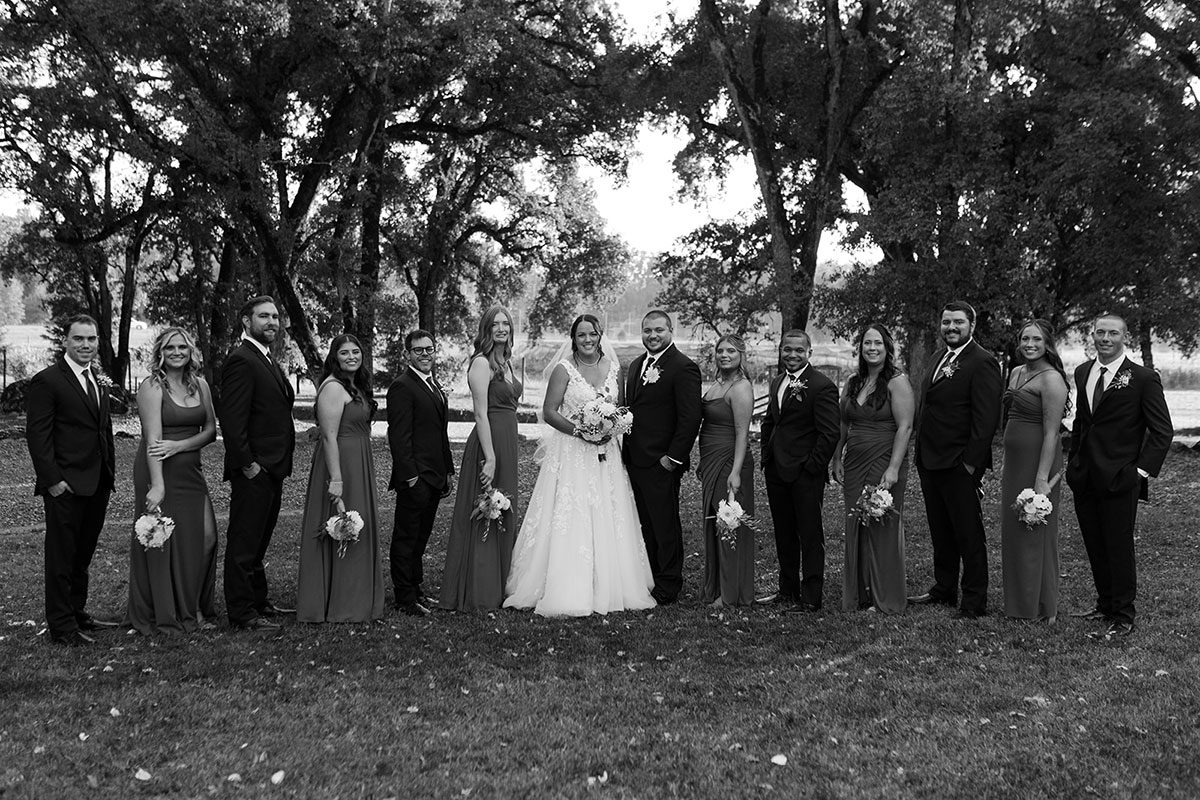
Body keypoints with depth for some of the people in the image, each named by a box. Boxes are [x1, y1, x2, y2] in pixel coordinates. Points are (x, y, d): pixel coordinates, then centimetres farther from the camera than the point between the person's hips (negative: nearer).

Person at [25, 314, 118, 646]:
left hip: (98, 485, 7)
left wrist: (110, 471, 12)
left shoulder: (100, 381, 13)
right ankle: (62, 627, 10)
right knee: (61, 557, 2)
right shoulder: (47, 381, -9)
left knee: (83, 555, 17)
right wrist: (53, 480, -17)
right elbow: (37, 435, -13)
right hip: (65, 487, -7)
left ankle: (77, 613, 29)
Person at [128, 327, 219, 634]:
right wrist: (157, 485, -24)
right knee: (161, 541, 1)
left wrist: (180, 445, -10)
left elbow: (211, 430, 9)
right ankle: (163, 617, 13)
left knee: (204, 538, 1)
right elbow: (153, 438, -17)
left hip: (191, 471, 5)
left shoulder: (200, 384, 9)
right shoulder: (152, 387, -8)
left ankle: (194, 610, 16)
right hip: (158, 471, -5)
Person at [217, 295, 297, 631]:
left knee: (258, 540, 19)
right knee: (243, 543, 0)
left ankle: (257, 600, 31)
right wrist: (247, 464, -21)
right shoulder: (240, 360, -15)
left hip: (272, 470, 10)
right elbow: (231, 418, -21)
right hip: (253, 472, -10)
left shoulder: (268, 361, 17)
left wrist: (280, 464, 15)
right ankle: (242, 612, 7)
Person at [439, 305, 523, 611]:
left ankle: (498, 584, 26)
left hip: (507, 445, 9)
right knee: (483, 519, -2)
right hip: (488, 443, -9)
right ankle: (478, 593, 6)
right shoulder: (481, 362, -13)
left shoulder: (505, 362, 14)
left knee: (502, 517, 15)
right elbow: (481, 414, -18)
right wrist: (490, 458, -22)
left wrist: (512, 451, 18)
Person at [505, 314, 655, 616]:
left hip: (605, 453, 4)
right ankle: (569, 592, 0)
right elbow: (549, 412, -7)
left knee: (607, 521, 5)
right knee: (570, 521, -6)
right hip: (570, 452, -4)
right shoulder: (564, 369, -5)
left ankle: (608, 588, 14)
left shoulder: (613, 368, 8)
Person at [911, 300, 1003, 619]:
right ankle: (944, 589, 29)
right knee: (940, 532, 18)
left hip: (958, 464, -9)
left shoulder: (982, 363, -12)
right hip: (929, 461, 9)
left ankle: (974, 601, 10)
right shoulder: (940, 358, 15)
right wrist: (922, 451, 12)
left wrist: (971, 462, -20)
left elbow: (986, 418, -17)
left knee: (968, 535, 1)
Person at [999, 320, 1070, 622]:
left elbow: (1051, 433, -18)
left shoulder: (1051, 379, -14)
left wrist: (1042, 479, -22)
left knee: (1035, 535, 1)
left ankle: (1043, 610, 14)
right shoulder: (1017, 372, 12)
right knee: (1012, 533, 13)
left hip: (1038, 461, -8)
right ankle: (1016, 605, 25)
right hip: (1014, 462, 8)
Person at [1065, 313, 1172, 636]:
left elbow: (1163, 431, -5)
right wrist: (1073, 458, 12)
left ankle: (1123, 616, 12)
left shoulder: (1144, 379, -7)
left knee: (1119, 549, 1)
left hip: (1119, 479, -5)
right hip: (1084, 477, 6)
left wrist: (1143, 470, -11)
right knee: (1095, 548, 13)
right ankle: (1105, 604, 27)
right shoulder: (1082, 373, 10)